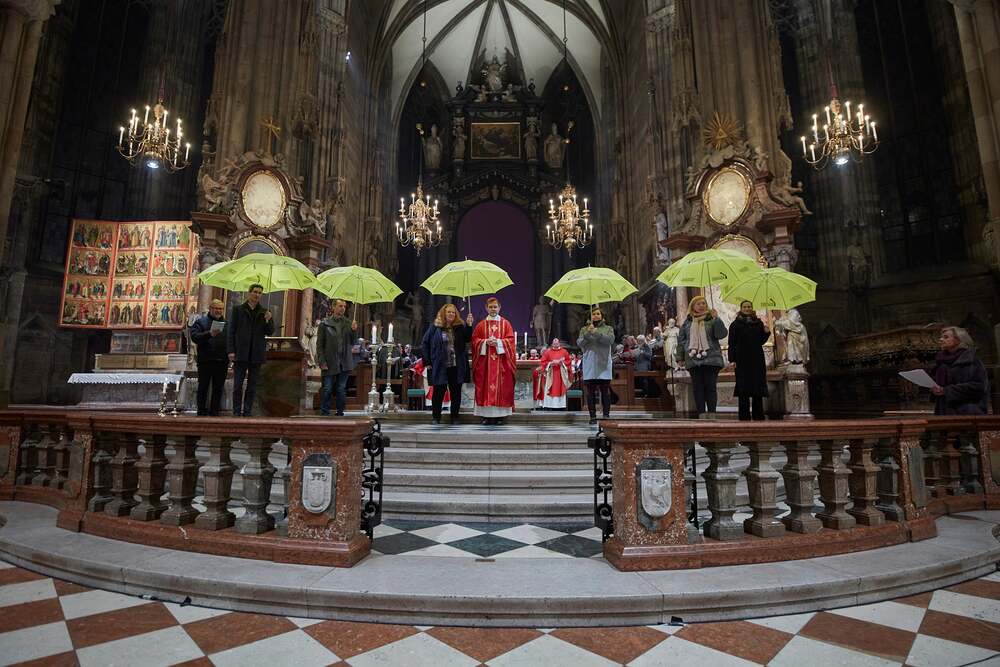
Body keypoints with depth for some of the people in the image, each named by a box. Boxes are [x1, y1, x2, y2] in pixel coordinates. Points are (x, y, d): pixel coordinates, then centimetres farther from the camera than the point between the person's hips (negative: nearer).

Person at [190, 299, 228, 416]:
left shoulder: (226, 323, 14)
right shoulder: (200, 322, 6)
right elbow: (194, 336, -9)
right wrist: (209, 334, -25)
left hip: (222, 362, 2)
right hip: (205, 361, -2)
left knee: (218, 389, 5)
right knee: (203, 387, 5)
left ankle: (214, 411, 12)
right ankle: (202, 411, 13)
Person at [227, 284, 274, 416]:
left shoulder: (264, 312, 10)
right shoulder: (238, 309, 4)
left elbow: (270, 332, 7)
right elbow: (231, 331, 2)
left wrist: (268, 321, -13)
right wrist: (231, 351, -5)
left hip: (257, 354, 2)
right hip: (241, 354, -2)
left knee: (252, 385, 6)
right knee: (238, 384, 1)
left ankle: (247, 412, 12)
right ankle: (236, 412, 9)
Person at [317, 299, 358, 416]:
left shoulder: (347, 323, 9)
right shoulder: (324, 324, 0)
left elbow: (351, 342, 8)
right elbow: (319, 344, -2)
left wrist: (353, 331, -10)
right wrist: (322, 362, -9)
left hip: (344, 363, 3)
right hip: (330, 363, -3)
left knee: (342, 390, 7)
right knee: (327, 390, 0)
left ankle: (340, 413, 15)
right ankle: (324, 413, 8)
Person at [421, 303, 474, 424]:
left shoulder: (460, 327, 6)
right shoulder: (435, 327, 0)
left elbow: (467, 339, -1)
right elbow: (425, 343, 2)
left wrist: (469, 325, -13)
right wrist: (427, 361, -4)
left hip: (457, 367, 2)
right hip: (440, 367, -2)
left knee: (456, 392, 8)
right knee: (438, 392, 5)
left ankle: (455, 417, 19)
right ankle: (436, 417, 18)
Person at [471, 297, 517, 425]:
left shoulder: (505, 324, 8)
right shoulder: (481, 324, 10)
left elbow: (510, 340, 1)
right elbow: (475, 340, 5)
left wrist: (498, 342, -14)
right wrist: (486, 342, -12)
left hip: (501, 361, -1)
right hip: (485, 361, 1)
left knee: (501, 387, -2)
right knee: (485, 387, -2)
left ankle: (500, 415, 2)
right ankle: (486, 415, 2)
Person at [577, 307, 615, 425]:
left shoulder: (608, 329, 11)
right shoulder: (584, 329, 13)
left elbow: (611, 340, -8)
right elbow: (579, 343, 1)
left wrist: (597, 333, -19)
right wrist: (587, 334, -15)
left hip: (604, 364, -1)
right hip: (589, 365, 1)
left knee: (605, 392, 0)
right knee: (590, 392, 1)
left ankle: (606, 415, 6)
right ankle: (593, 416, 6)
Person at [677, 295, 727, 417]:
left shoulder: (711, 319, 6)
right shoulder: (687, 322, 11)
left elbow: (722, 334, -6)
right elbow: (681, 340, 13)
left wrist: (717, 319, -15)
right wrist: (680, 357, 8)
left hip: (711, 359, -2)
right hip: (693, 360, 2)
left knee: (710, 387, -2)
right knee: (697, 388, 3)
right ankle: (700, 415, 7)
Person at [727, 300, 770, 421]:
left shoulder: (758, 323, 13)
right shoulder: (735, 324, 3)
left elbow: (761, 342, 15)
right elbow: (732, 344, -1)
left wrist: (766, 332, -3)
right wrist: (732, 360, -9)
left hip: (757, 360, 3)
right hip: (742, 360, -3)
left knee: (758, 388, 4)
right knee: (743, 389, -4)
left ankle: (758, 416, 12)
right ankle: (744, 416, 0)